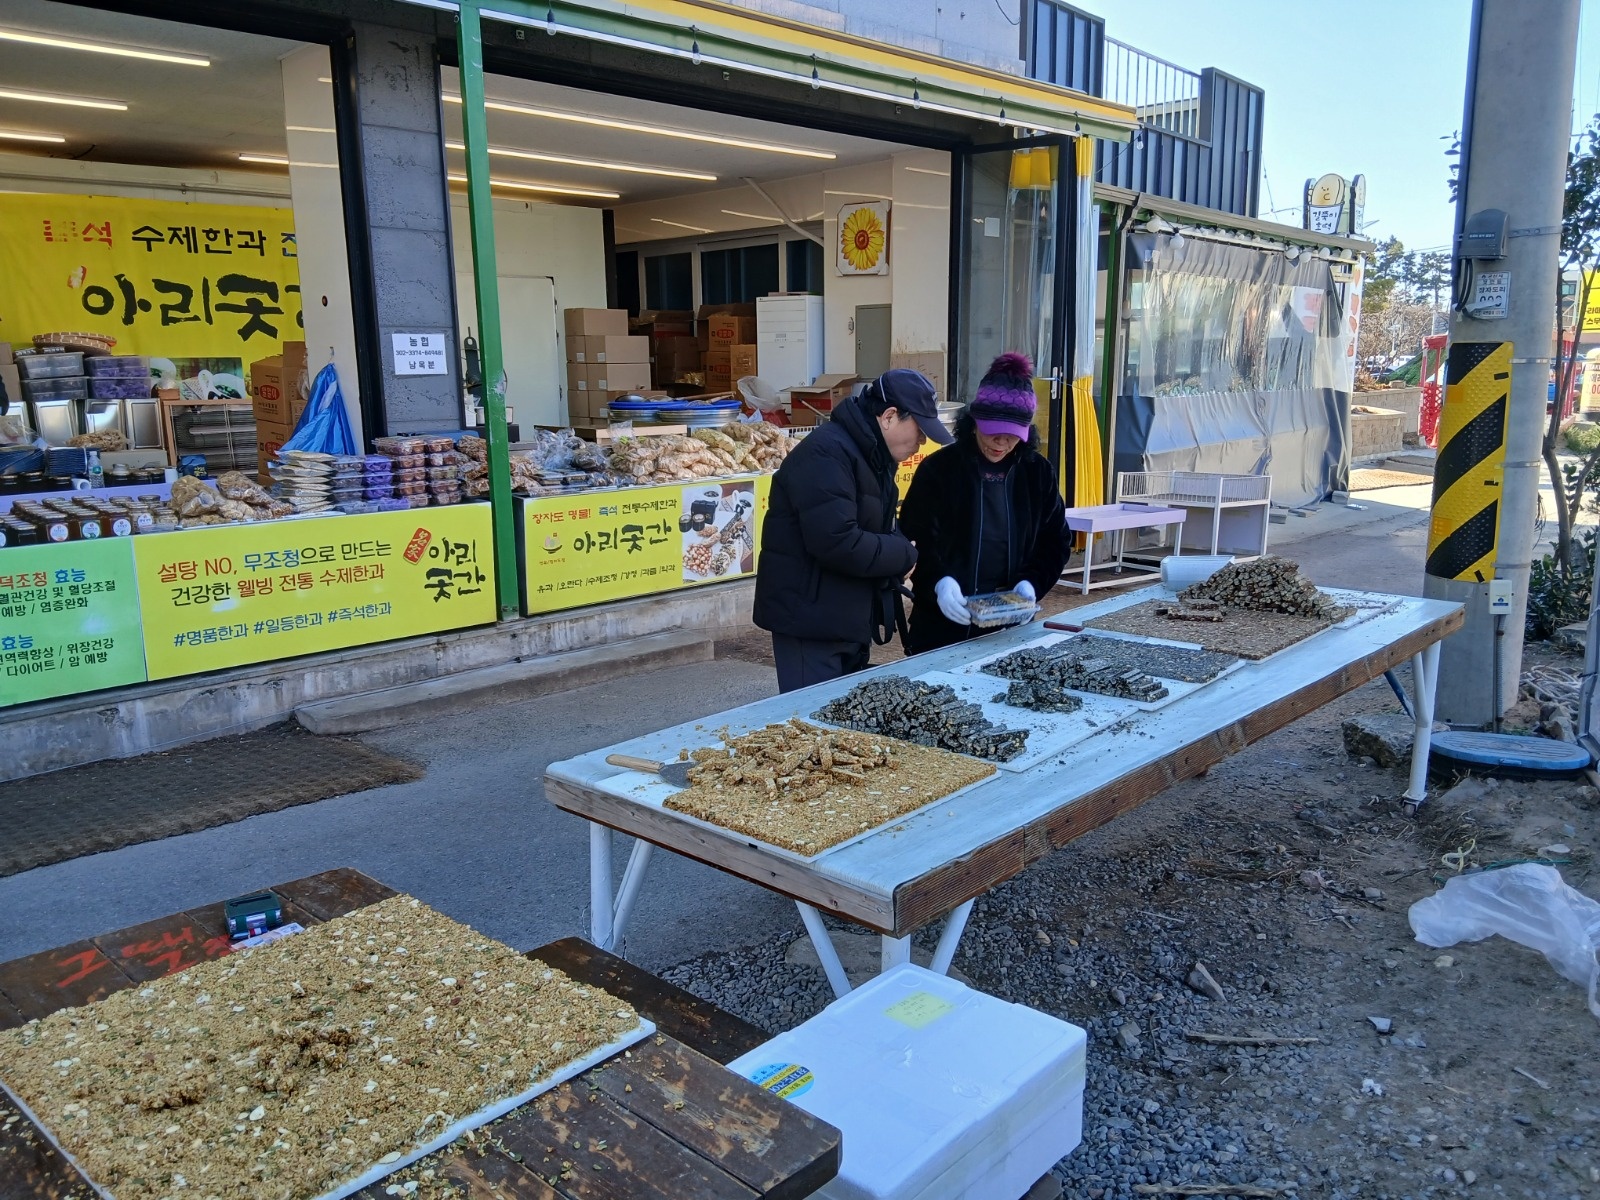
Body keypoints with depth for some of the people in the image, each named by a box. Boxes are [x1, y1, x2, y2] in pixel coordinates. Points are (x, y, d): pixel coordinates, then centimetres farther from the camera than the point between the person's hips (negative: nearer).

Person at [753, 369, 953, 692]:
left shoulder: (871, 455, 13)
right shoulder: (827, 454, -20)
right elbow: (837, 542, -30)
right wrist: (903, 554, -16)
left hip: (852, 618, 10)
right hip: (811, 619, -10)